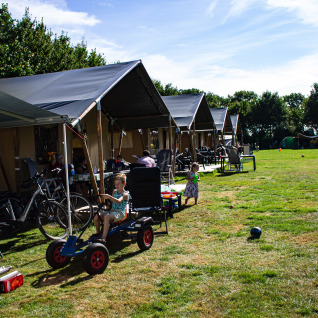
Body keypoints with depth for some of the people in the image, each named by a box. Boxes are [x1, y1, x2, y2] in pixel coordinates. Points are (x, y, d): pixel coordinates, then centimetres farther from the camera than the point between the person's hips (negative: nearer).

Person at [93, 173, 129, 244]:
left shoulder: (125, 194, -6)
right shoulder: (115, 191, 17)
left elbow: (118, 201, -27)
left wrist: (109, 197, -40)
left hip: (119, 213, -7)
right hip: (111, 210, 7)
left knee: (107, 217, -37)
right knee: (96, 216, -16)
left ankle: (103, 238, -44)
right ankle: (98, 232, 10)